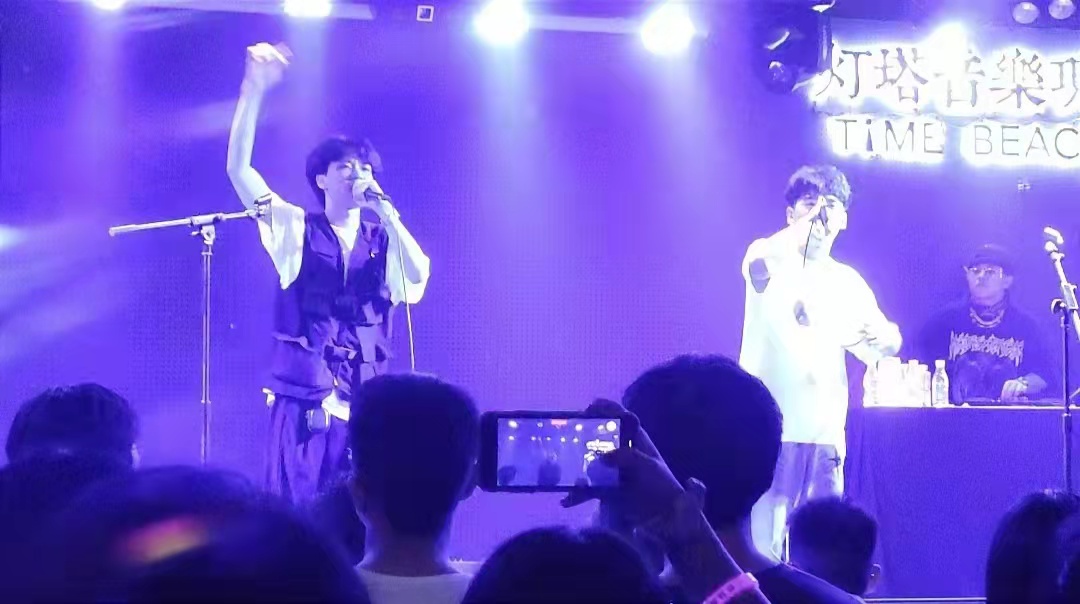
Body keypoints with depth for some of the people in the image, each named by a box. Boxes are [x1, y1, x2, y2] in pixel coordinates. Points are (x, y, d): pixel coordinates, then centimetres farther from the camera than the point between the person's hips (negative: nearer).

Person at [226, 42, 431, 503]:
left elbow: (418, 276, -10)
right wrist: (255, 89, -13)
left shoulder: (384, 238, 11)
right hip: (302, 400, -2)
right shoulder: (296, 229, 5)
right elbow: (238, 168, -5)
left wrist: (385, 211, -7)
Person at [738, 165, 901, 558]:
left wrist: (882, 337, -11)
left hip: (826, 432, 5)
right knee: (763, 543, -11)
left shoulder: (848, 282, 17)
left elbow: (883, 347, 11)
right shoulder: (770, 257, 3)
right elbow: (760, 265, -22)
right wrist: (809, 218, -23)